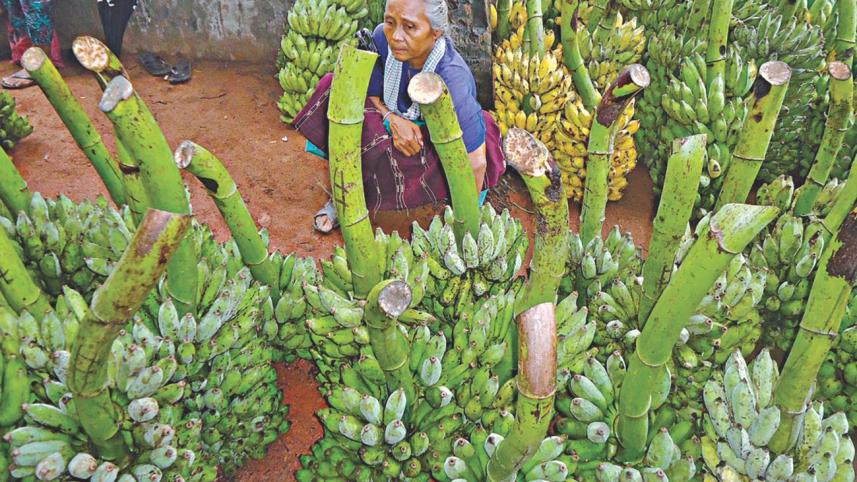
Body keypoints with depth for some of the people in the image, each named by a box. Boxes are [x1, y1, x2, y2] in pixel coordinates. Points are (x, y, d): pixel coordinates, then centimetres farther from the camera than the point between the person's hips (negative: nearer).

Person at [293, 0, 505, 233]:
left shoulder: (452, 81, -37)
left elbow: (475, 163, -32)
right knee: (335, 88, -16)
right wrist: (392, 119, -24)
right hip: (396, 118, 6)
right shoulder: (382, 37, -20)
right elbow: (370, 91, -2)